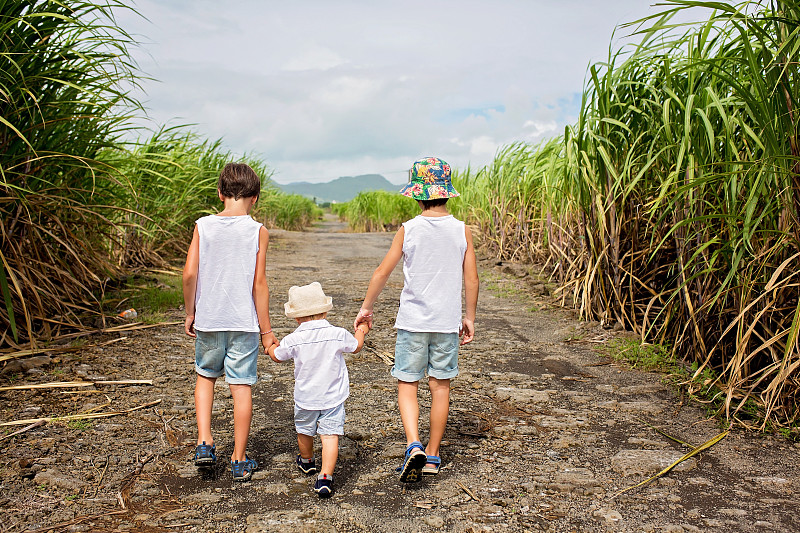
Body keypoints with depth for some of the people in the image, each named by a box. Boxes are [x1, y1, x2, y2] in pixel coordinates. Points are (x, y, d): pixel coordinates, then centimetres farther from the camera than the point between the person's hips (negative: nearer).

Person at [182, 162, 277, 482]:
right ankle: (239, 461, 15)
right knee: (241, 386, 6)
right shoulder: (257, 231, -7)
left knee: (205, 376, 23)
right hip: (244, 322, -2)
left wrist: (190, 313, 10)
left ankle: (204, 443, 13)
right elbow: (259, 284, -8)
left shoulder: (203, 226, -2)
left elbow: (189, 273, -5)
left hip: (208, 320, 2)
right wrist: (266, 330, -2)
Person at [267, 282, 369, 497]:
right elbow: (356, 347, 9)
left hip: (305, 397, 1)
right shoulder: (338, 334, -11)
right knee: (330, 435, -2)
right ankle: (325, 476, -14)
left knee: (304, 431, 23)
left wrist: (271, 347, 31)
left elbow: (277, 356, 8)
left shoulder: (293, 340, -12)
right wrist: (361, 332, 30)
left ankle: (307, 461, 47)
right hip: (333, 398, -1)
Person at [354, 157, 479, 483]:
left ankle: (414, 445, -11)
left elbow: (382, 272, 0)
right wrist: (469, 318, 13)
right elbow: (471, 280, 0)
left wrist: (365, 309, 13)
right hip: (447, 322, 2)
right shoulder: (462, 231, -2)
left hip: (412, 321, -2)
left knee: (407, 385, 8)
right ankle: (432, 456, 19)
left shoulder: (408, 229, -6)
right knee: (440, 386, 11)